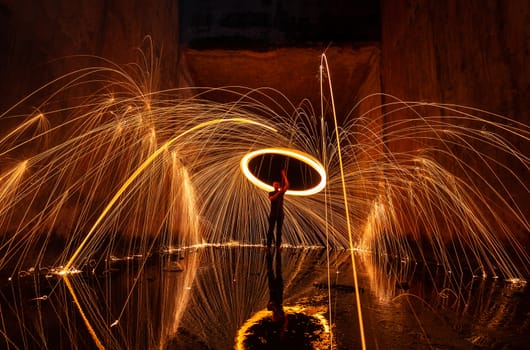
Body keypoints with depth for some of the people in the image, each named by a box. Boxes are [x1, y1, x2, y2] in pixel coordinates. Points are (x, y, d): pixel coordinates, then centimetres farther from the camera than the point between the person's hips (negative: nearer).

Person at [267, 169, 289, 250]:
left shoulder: (281, 192, 10)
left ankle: (278, 245, 2)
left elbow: (287, 185, -2)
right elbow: (272, 198, -15)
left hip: (280, 214, 2)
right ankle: (268, 245, -2)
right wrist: (278, 192, -20)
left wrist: (284, 175, -2)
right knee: (271, 229, -3)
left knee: (279, 230, 1)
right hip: (273, 214, -1)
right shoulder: (271, 193, 6)